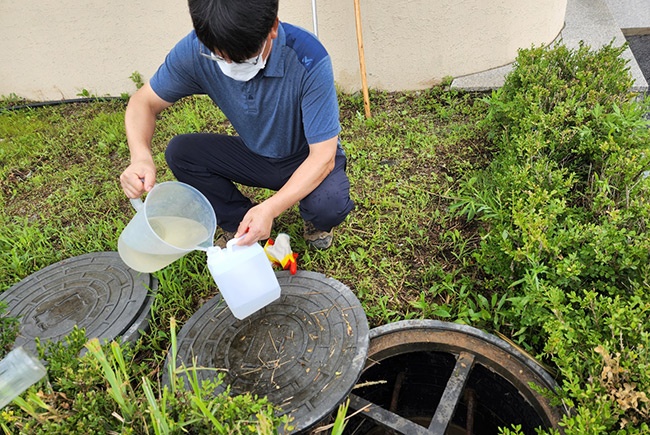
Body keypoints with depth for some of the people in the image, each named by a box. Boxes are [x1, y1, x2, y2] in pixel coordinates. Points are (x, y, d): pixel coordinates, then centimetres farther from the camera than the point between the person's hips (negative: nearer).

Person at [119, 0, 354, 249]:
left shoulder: (309, 60, -32)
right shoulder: (196, 50, -21)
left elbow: (323, 156, -30)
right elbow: (144, 101, -11)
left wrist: (270, 208, -42)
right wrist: (141, 157, -33)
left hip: (308, 158, -3)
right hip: (255, 153, 4)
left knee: (330, 206, -34)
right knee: (179, 152, -16)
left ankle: (314, 222, 6)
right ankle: (238, 225, 5)